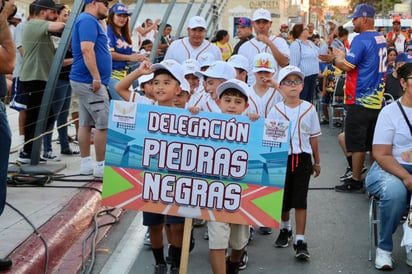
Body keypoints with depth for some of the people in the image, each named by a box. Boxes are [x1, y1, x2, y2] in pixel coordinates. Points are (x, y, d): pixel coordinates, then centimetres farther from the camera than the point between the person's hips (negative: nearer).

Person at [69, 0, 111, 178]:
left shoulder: (90, 21, 19)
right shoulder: (88, 20, -13)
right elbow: (87, 50, -24)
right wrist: (96, 77, -25)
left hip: (85, 81, 10)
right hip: (90, 81, -10)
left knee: (86, 123, 10)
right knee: (104, 124, -7)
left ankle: (86, 164, 15)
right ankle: (101, 165, -3)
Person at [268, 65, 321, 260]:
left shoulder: (309, 109, 1)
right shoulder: (275, 110, -1)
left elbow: (313, 137, 7)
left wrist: (317, 162, 11)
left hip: (302, 158, -1)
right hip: (282, 158, 1)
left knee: (300, 200, -3)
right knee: (283, 198, 13)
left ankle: (300, 240, 0)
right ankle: (285, 229, 38)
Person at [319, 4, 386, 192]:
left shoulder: (361, 39, -15)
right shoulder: (381, 39, 12)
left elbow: (347, 65, -18)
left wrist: (335, 59, 0)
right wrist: (340, 58, 17)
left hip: (360, 101, -8)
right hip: (376, 99, 8)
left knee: (356, 143, -2)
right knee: (373, 143, 13)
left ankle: (356, 183, 3)